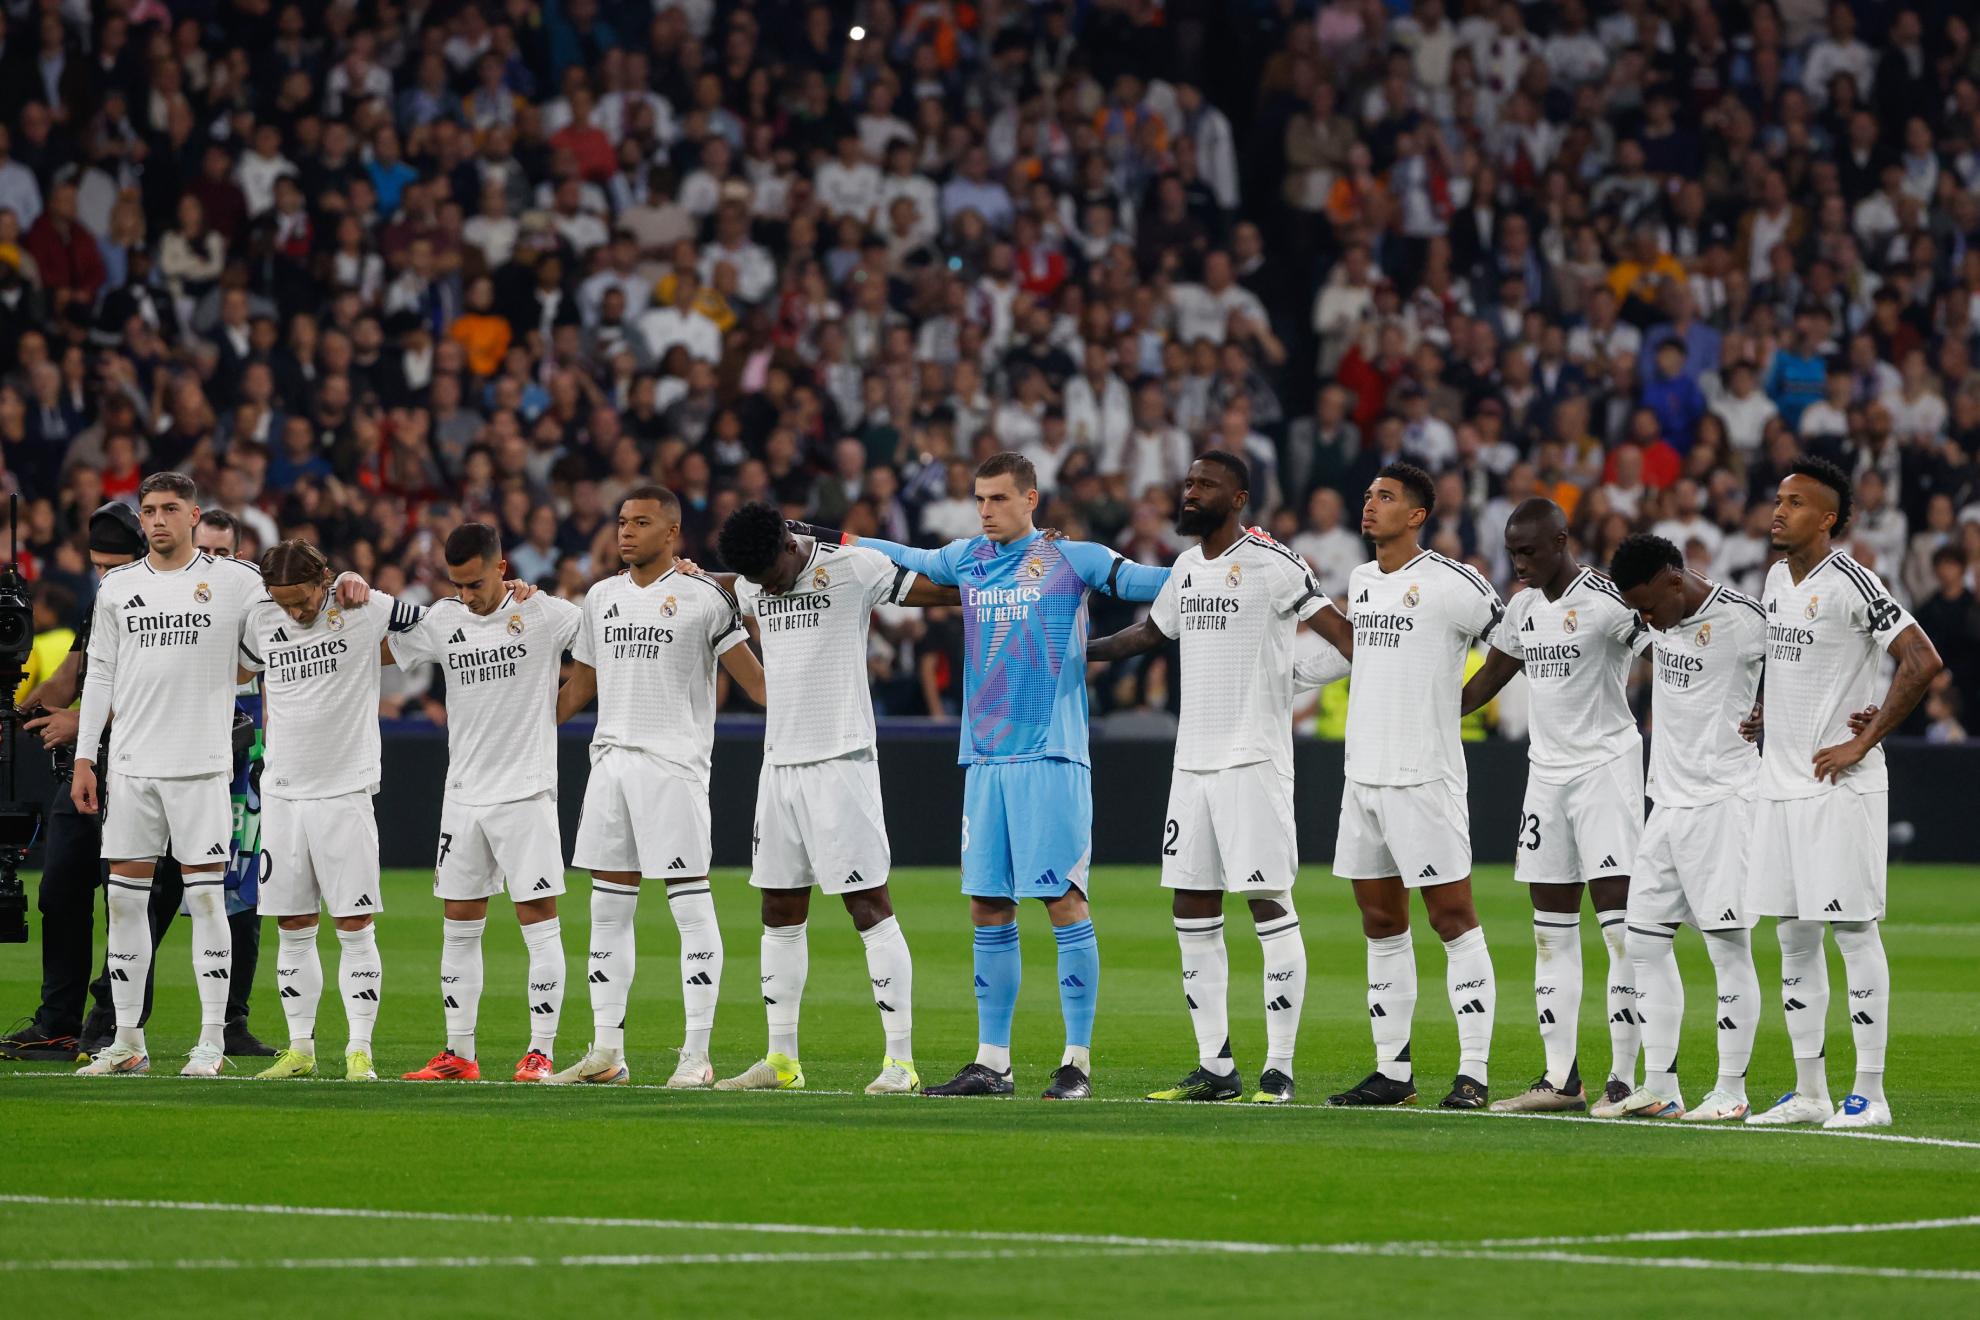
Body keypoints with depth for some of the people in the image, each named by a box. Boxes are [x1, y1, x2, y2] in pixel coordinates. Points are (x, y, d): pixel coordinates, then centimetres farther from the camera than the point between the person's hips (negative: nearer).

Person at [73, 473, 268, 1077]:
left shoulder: (235, 581, 1)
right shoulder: (117, 587, 10)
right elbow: (101, 674, 14)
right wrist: (84, 757, 10)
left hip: (202, 763, -3)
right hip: (132, 766, 3)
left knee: (206, 895, -5)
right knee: (125, 897, 3)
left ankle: (212, 1040, 0)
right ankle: (127, 1040, 10)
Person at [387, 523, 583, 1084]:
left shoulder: (547, 614, -6)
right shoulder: (441, 621, 5)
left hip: (526, 790, -4)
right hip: (463, 794, 5)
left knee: (539, 921, -6)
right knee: (459, 926, 7)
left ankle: (541, 1052, -2)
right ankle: (459, 1054, 13)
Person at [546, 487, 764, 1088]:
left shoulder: (703, 597, -3)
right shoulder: (602, 598, 15)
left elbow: (752, 677, -4)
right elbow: (579, 687, 24)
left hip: (674, 762, -6)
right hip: (611, 760, 6)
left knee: (691, 905, -7)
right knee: (608, 908, 8)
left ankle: (697, 1054, -7)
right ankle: (606, 1051, 13)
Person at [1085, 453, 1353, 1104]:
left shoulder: (1271, 563, -9)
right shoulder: (1187, 566, 15)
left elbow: (1339, 631, -15)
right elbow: (1152, 631, 32)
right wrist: (1080, 650, 32)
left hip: (1254, 758, -8)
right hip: (1192, 758, 8)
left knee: (1269, 905, -7)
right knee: (1193, 911, 7)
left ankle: (1278, 1067, -6)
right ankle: (1215, 1067, 13)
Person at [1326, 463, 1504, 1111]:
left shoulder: (1452, 583, -10)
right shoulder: (1361, 581, 12)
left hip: (1425, 777, -8)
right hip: (1363, 770, 8)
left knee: (1453, 918, -6)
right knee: (1381, 922, 10)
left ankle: (1473, 1071, -6)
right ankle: (1392, 1071, 16)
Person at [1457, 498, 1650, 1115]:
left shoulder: (1605, 600, -12)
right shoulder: (1523, 608, 12)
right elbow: (1488, 679, 25)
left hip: (1605, 765, -8)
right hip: (1546, 769, 8)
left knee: (1618, 919, -10)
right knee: (1551, 929, 6)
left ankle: (1625, 1077, -10)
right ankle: (1561, 1077, 9)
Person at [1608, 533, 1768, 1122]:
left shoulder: (1741, 618, -15)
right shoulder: (1661, 617, 8)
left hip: (1723, 801, -8)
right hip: (1668, 801, 8)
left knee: (1728, 946, -5)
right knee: (1646, 940, 6)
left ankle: (1731, 1091, 0)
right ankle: (1659, 1088, 11)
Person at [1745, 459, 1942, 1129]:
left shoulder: (1851, 583, -13)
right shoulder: (1776, 579, 12)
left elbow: (1922, 660, -18)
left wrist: (1864, 741, -16)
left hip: (1840, 785, -8)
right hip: (1779, 782, 8)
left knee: (1853, 929, -6)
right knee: (1793, 935, 9)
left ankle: (1870, 1093, -2)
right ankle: (1809, 1092, 14)